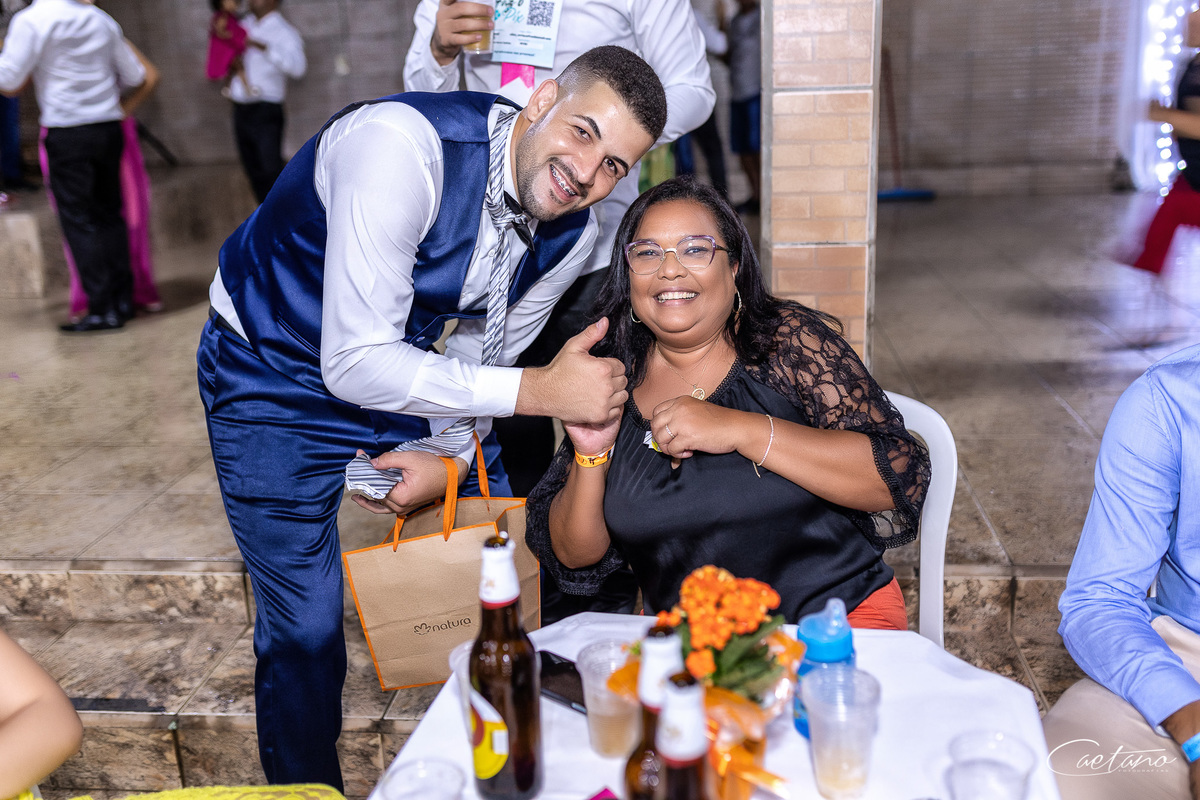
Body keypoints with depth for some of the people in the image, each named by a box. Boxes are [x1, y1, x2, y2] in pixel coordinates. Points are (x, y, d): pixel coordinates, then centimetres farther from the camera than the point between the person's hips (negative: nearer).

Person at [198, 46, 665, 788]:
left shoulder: (574, 232, -13)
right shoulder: (401, 146, -34)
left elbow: (484, 355, 2)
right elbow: (354, 364, -36)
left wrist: (448, 454, -15)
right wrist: (540, 391, -38)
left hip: (409, 362, 6)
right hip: (276, 379, -5)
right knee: (307, 629, -5)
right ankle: (307, 790, 25)